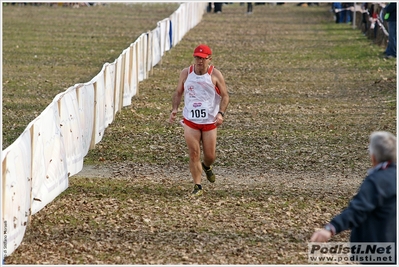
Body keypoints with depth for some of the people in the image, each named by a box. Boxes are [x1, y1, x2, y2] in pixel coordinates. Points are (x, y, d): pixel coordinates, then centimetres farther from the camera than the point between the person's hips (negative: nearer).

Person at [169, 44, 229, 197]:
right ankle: (197, 187, 4)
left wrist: (221, 113, -18)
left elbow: (225, 96, -3)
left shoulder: (215, 75, -5)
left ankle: (207, 167, 43)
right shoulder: (186, 73, 2)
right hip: (190, 121, 1)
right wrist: (174, 109, -4)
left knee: (210, 156, 6)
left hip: (210, 121, -1)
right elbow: (178, 93, 12)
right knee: (193, 154, -5)